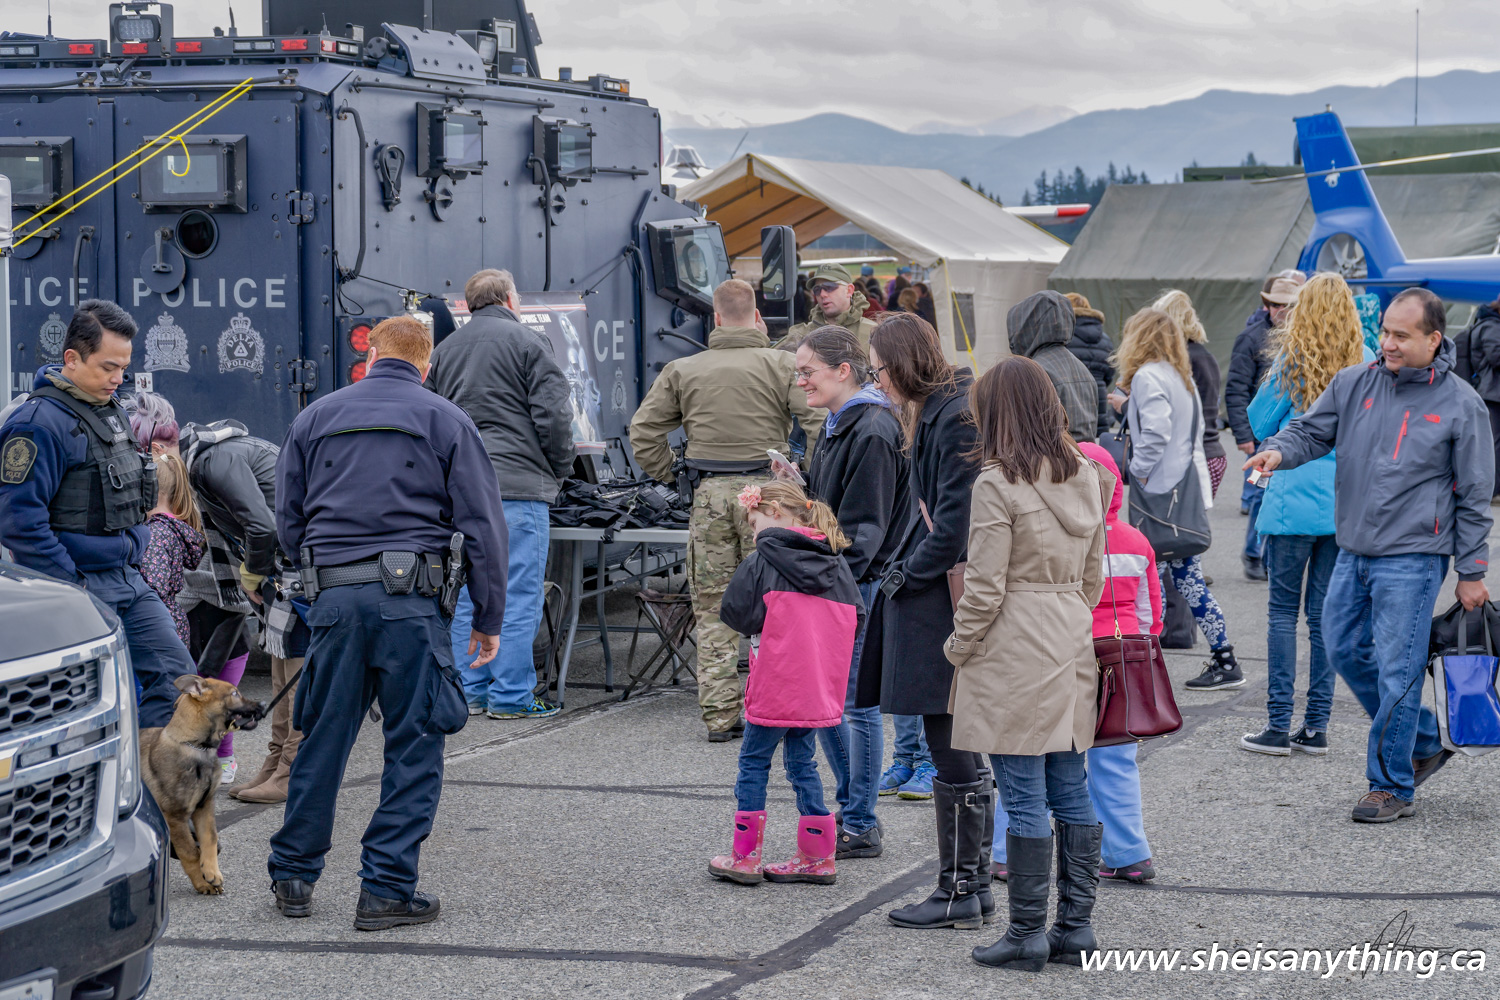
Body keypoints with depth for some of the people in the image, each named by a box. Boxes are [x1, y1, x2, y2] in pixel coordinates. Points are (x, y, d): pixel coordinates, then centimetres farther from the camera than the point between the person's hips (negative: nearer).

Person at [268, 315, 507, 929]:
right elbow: (482, 525, 2)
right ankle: (386, 889, 1)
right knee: (414, 745, 3)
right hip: (410, 600, -3)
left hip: (333, 597, 3)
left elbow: (287, 521, 17)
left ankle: (293, 877, 19)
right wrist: (489, 619, 6)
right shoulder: (446, 422, 5)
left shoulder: (315, 418, 14)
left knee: (322, 739, 12)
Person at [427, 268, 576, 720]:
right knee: (518, 593, -3)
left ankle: (470, 691, 13)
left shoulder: (444, 350, 16)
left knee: (466, 593, 11)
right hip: (517, 485, -6)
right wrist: (560, 469, 6)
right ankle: (511, 695, -4)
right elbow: (553, 414, -8)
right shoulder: (528, 343, -2)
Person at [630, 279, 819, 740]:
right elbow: (818, 423, -9)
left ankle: (719, 715, 7)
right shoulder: (782, 365, 0)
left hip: (709, 494, 2)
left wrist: (671, 478, 15)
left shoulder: (682, 370, 9)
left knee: (713, 607, 7)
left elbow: (644, 431, 8)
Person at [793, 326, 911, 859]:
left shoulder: (872, 432, -17)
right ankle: (851, 810, 25)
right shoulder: (836, 424, 14)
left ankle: (860, 827, 6)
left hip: (863, 585, -10)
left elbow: (865, 526, -20)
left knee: (855, 702, -2)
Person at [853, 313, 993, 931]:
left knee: (953, 754, -3)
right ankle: (972, 882, 20)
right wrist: (905, 565, 11)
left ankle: (959, 892, 4)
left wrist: (906, 574, -10)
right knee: (957, 750, 14)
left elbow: (956, 524, -20)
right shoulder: (935, 411, 15)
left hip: (947, 603, -10)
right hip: (933, 594, 10)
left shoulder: (959, 419, -16)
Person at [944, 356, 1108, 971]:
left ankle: (1027, 934, 3)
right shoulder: (1086, 477, 7)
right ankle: (1076, 926, 15)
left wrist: (957, 646, 0)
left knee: (1024, 798, -2)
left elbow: (984, 588, -14)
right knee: (1071, 790, 11)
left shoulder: (998, 485, -14)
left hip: (1014, 654, -7)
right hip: (1072, 644, 7)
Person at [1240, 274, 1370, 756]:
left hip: (1294, 500, -3)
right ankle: (1316, 726, 11)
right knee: (1325, 613, 9)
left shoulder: (1292, 361, -8)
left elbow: (1259, 424, 2)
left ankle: (1279, 726, 1)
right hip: (1346, 505, 3)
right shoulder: (1365, 364, 1)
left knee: (1282, 609, 3)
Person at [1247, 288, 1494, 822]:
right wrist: (1277, 451, -17)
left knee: (1397, 669, -4)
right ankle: (1422, 741, 29)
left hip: (1412, 558, -5)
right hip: (1353, 551, 6)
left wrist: (1472, 573, -2)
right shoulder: (1353, 385, 4)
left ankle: (1392, 786, 8)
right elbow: (1310, 431, 8)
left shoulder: (1461, 404, -5)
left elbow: (1474, 495, -1)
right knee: (1344, 649, 11)